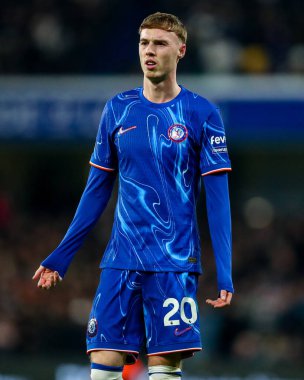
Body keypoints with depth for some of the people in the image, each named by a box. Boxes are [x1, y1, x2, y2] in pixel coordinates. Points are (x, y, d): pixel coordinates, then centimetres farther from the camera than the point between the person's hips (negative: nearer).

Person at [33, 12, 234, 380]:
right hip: (121, 262, 3)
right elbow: (97, 189, 15)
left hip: (175, 263, -3)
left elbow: (217, 196, -2)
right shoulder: (118, 109, 9)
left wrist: (224, 272, -10)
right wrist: (61, 256, 14)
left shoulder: (201, 114, -1)